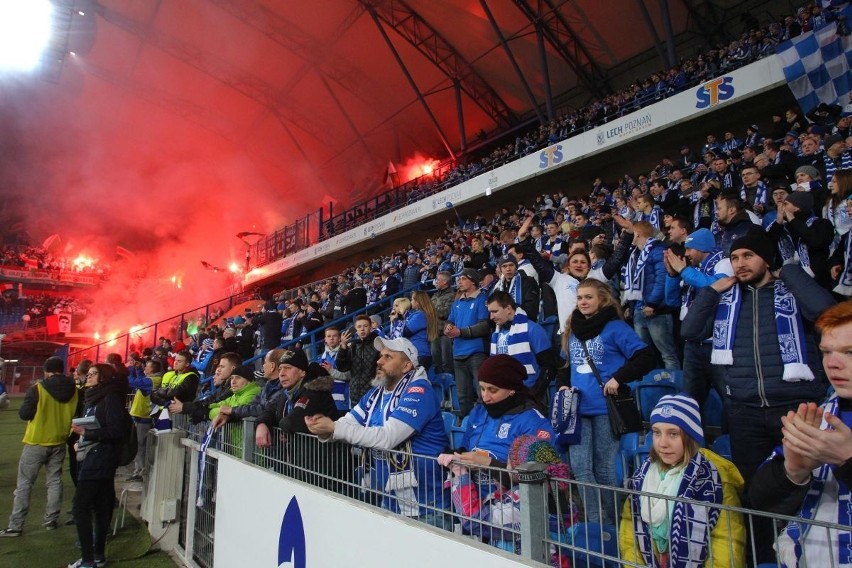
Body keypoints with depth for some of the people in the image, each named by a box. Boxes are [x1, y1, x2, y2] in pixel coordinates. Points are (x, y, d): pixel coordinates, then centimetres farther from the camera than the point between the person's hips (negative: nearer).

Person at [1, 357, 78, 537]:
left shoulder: (37, 389, -15)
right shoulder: (74, 390, -4)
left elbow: (24, 414, -10)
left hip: (36, 443, -4)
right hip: (59, 443, 4)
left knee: (24, 483, 6)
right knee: (54, 481, 13)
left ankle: (15, 525, 9)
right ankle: (51, 520, 18)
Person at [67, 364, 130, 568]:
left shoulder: (110, 398, -13)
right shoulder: (94, 398, 15)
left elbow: (116, 430, -19)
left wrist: (87, 433, -21)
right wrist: (81, 440, 3)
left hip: (100, 459, -9)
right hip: (92, 458, 9)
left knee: (81, 507, -7)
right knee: (100, 506, 13)